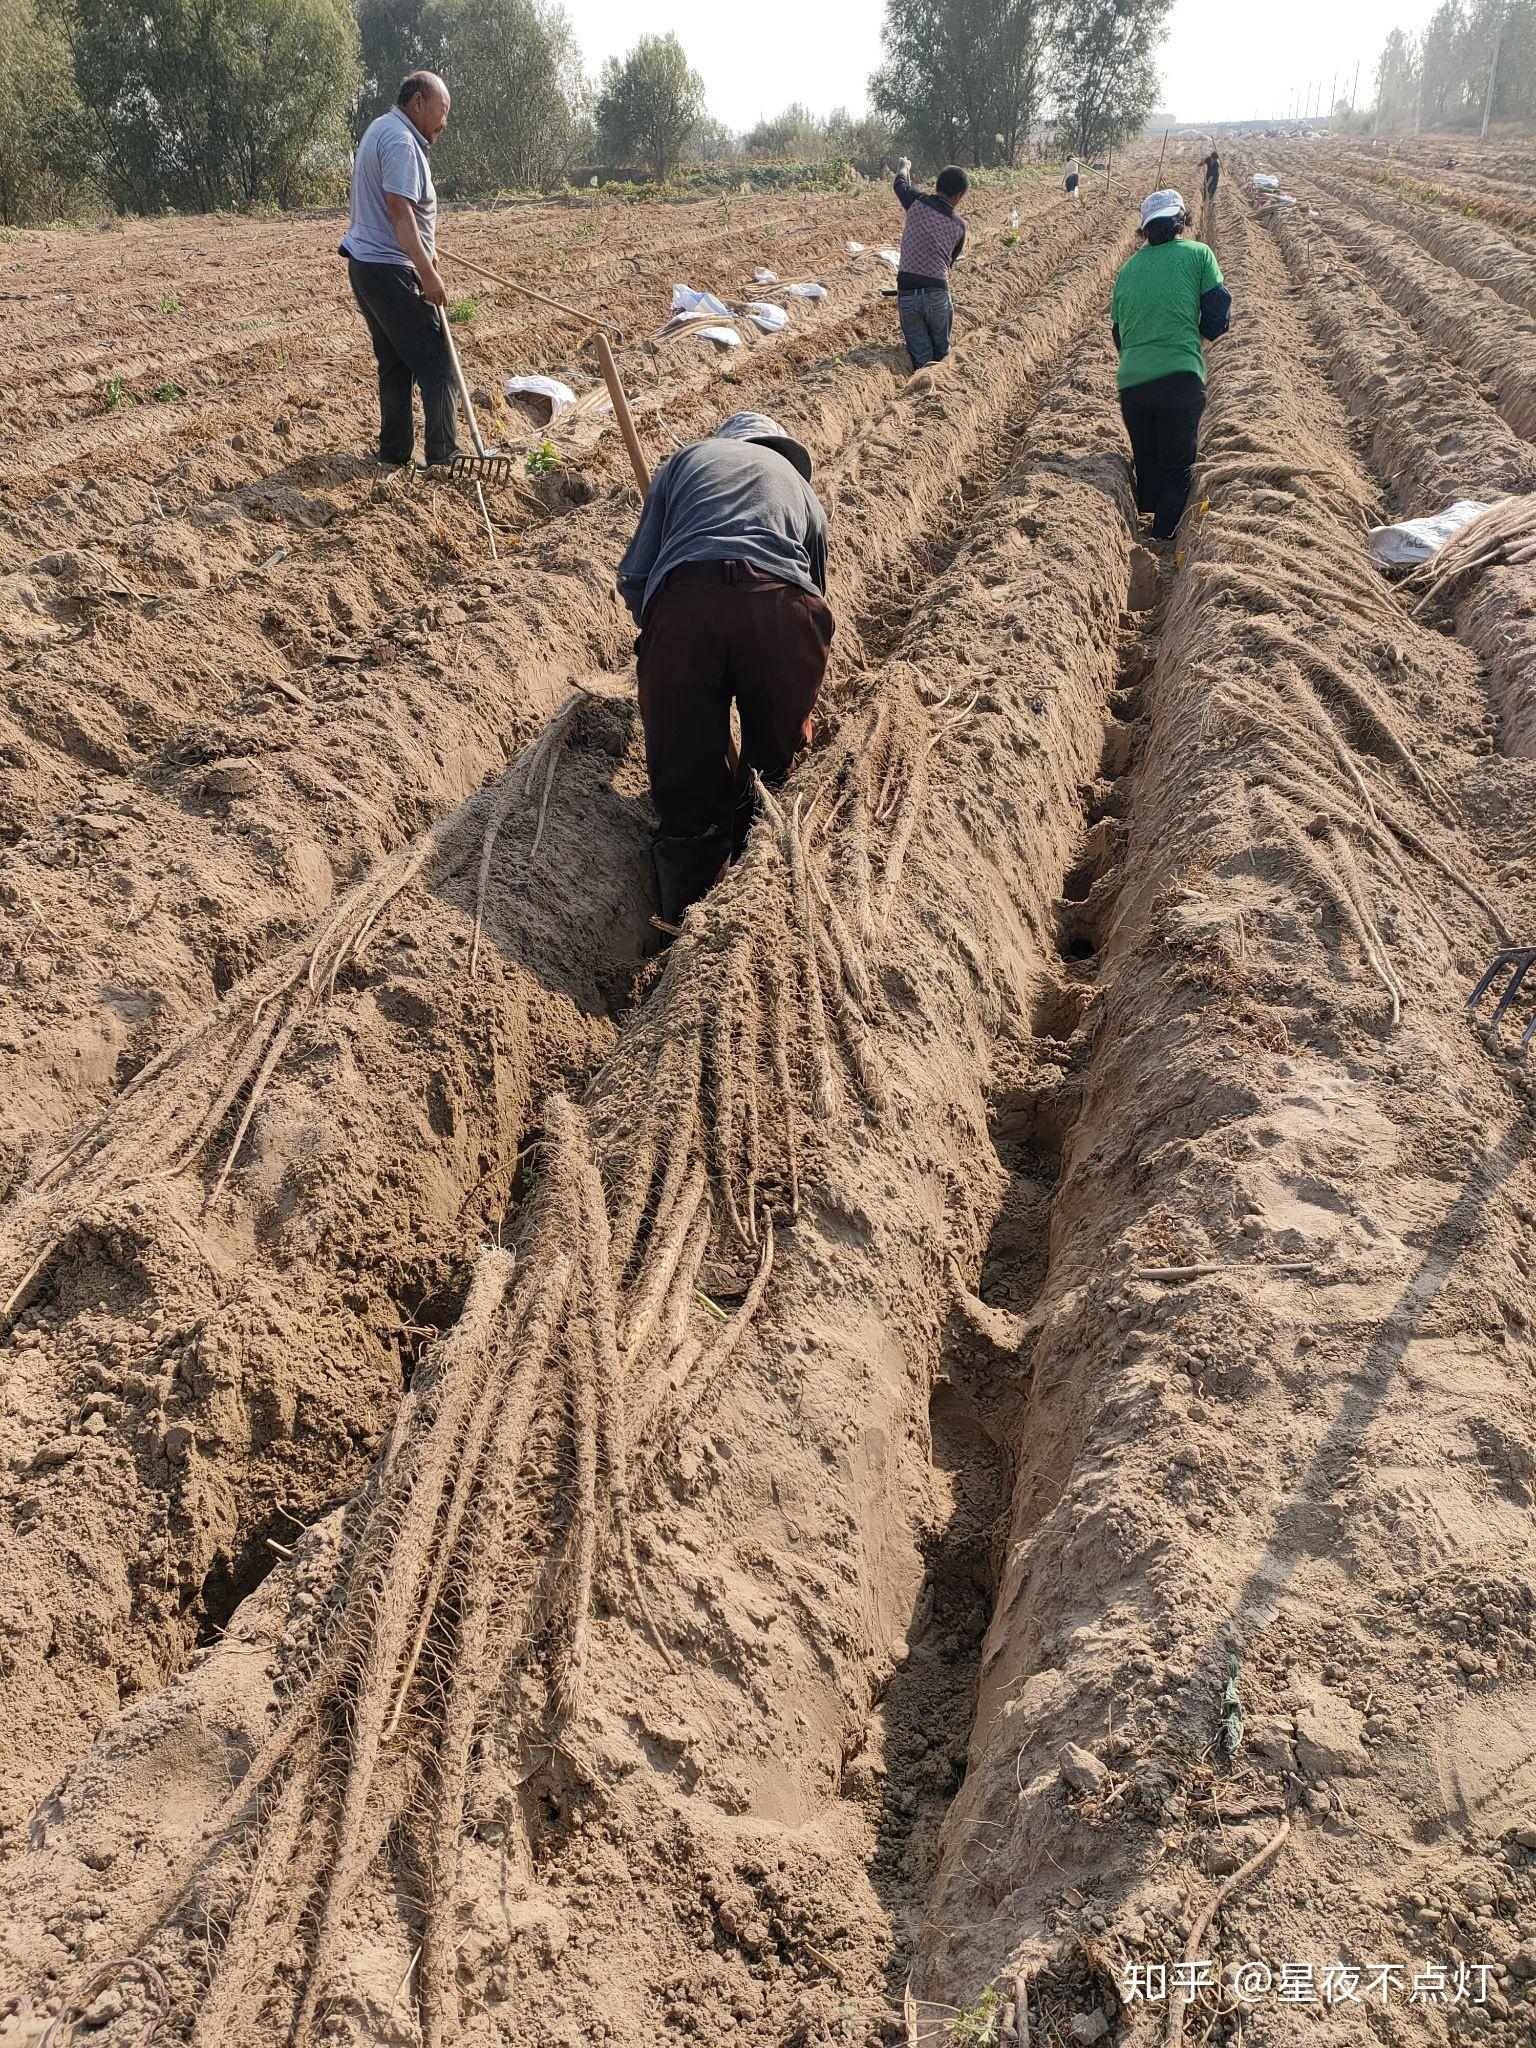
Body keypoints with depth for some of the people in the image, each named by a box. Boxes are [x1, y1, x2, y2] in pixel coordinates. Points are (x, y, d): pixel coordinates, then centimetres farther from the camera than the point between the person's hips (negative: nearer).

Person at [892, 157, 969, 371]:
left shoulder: (917, 202, 3)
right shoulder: (958, 225, 6)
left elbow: (900, 183, 24)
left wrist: (904, 166, 47)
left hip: (907, 294, 0)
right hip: (937, 295, 0)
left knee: (920, 358, 6)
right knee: (941, 353, 16)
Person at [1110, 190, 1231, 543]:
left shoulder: (1128, 268, 16)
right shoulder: (1198, 254, 5)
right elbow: (1216, 322, 3)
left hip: (1130, 382, 4)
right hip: (1180, 378, -4)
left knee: (1146, 465, 19)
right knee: (1177, 470, 7)